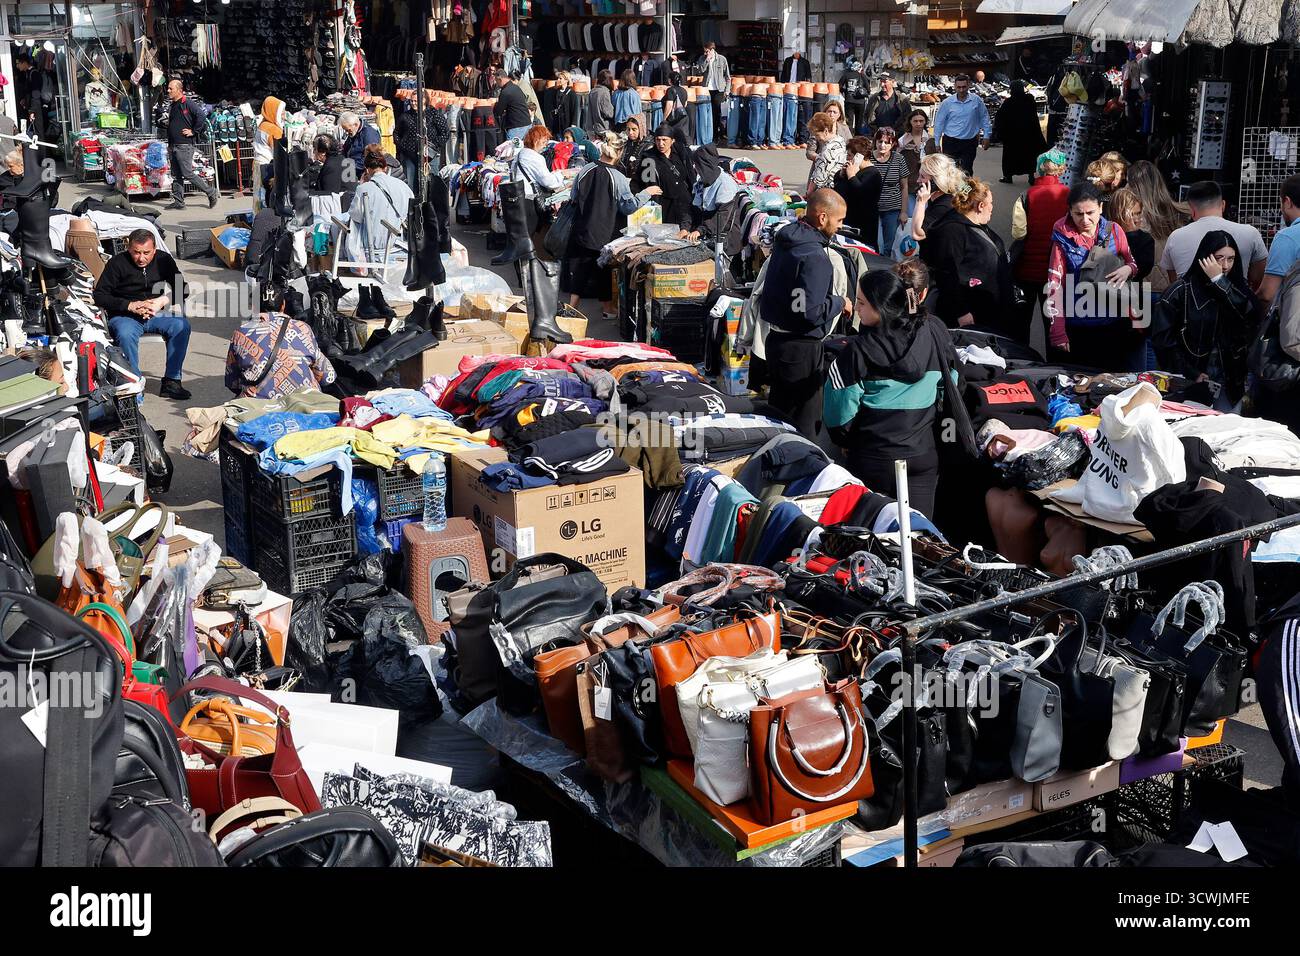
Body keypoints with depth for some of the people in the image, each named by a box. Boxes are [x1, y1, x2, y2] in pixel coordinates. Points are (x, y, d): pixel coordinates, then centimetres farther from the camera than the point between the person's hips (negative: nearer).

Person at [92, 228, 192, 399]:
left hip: (156, 314, 3)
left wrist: (163, 301, -14)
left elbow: (182, 291, 6)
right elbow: (99, 296, -8)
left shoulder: (163, 260, 3)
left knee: (181, 325, -25)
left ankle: (171, 381, -22)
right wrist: (130, 306, -20)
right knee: (126, 334, -37)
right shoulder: (117, 263, -7)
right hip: (124, 316, -3)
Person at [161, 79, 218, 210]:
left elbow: (202, 116, -21)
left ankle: (212, 193, 0)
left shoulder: (187, 104, -9)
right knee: (176, 175, 7)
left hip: (184, 145, -9)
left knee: (188, 174, -11)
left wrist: (194, 132, -15)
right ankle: (178, 201, 9)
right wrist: (169, 146, 20)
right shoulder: (173, 106, 18)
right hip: (173, 146, 9)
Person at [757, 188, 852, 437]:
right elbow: (810, 311, -27)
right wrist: (839, 303, -8)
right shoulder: (813, 257, -22)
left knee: (779, 408, 21)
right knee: (803, 424, 0)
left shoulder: (784, 241, 7)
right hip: (801, 348, -10)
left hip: (776, 339, 10)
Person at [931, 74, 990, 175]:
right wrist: (936, 143, 0)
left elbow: (984, 118, 8)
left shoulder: (976, 101, -1)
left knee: (967, 171, 3)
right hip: (951, 142, -1)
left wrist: (986, 136, 5)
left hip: (970, 142, 1)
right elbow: (939, 123, 1)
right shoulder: (947, 103, -3)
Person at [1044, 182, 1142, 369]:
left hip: (1115, 322, 1)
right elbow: (1055, 285, -6)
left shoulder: (1113, 231, 0)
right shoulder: (1063, 238, -5)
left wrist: (1128, 269, -14)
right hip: (1079, 329, -1)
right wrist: (1058, 332, -11)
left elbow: (1133, 265, 12)